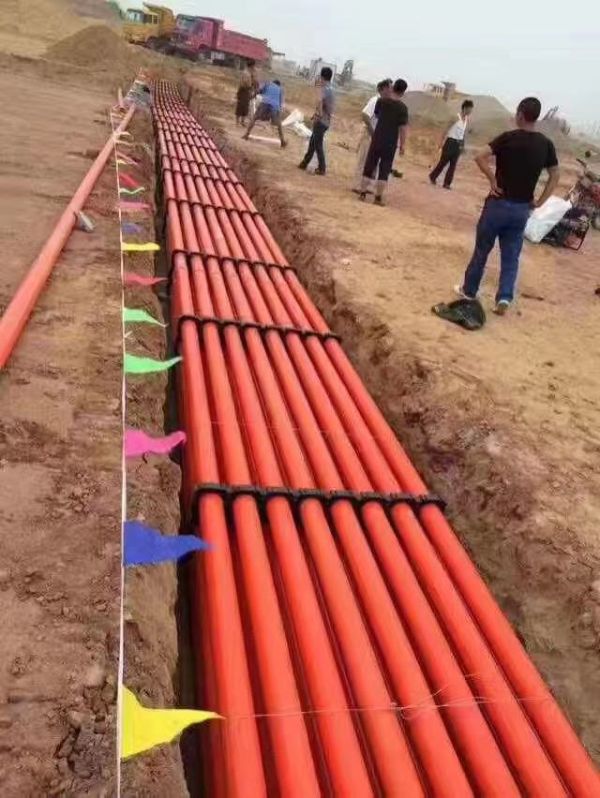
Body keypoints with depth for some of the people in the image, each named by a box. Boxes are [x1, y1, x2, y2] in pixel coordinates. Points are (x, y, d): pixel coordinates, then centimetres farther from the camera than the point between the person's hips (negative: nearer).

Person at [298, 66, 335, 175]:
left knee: (318, 144, -3)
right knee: (312, 142, 16)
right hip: (326, 120, 9)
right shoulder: (331, 89, 16)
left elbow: (320, 101, -35)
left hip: (321, 121, -9)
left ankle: (322, 168, -1)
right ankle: (304, 163, 23)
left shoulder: (324, 89, -13)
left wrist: (317, 115, -28)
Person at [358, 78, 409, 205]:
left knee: (369, 165, 10)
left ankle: (362, 193, 10)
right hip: (391, 143, -2)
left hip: (377, 139, 3)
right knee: (384, 169, 3)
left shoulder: (381, 101, -2)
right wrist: (402, 145, -3)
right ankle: (378, 197, 2)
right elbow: (402, 128, -10)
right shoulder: (402, 107, -10)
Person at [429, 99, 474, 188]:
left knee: (453, 164, 3)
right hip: (450, 142, -6)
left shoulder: (467, 119, 6)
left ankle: (447, 183, 8)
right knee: (443, 162, 2)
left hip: (459, 143, 6)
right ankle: (432, 176, 22)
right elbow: (446, 130, -13)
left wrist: (463, 144, 13)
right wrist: (442, 142, -17)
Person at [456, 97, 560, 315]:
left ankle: (469, 290, 24)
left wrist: (494, 182, -12)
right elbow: (555, 176, 7)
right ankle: (504, 298, -1)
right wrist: (539, 202, 7)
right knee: (511, 257, 10)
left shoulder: (508, 138, -9)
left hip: (499, 203, -3)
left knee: (482, 250, 12)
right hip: (522, 208, 3)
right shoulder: (546, 144, 3)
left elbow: (480, 158, -20)